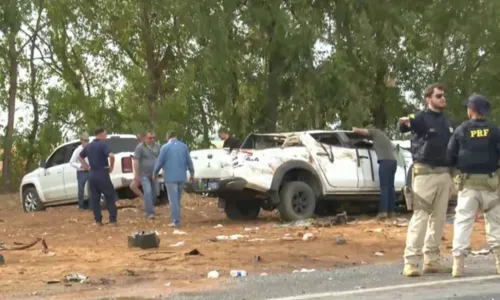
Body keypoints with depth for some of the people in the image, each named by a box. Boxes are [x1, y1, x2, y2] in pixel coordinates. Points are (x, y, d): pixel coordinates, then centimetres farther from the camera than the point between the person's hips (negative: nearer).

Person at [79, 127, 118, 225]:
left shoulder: (89, 146, 12)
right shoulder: (103, 144, -11)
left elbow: (81, 156, 28)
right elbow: (111, 156, -27)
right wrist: (111, 166, -11)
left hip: (92, 175, 6)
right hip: (102, 174, -6)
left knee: (95, 199, 10)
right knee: (110, 197, 2)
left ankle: (98, 220, 10)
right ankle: (113, 219, -2)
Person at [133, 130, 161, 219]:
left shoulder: (157, 146, 3)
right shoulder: (140, 147, -10)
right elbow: (136, 161, -11)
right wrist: (136, 175, -14)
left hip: (154, 174, 5)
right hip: (144, 175, -5)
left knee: (153, 193, 10)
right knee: (148, 192, -16)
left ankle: (150, 210, 27)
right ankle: (150, 213, -17)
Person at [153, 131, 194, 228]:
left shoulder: (165, 147, -7)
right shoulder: (184, 146, 5)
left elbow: (159, 162, -5)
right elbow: (189, 161, 10)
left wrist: (155, 173, 11)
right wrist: (192, 173, 23)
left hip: (170, 177, -4)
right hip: (181, 176, 4)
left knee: (173, 200, -3)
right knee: (178, 199, 17)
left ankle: (176, 221, -7)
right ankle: (176, 219, 24)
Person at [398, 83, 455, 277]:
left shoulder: (447, 121, 15)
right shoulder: (422, 118, -7)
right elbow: (405, 126, -30)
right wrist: (405, 123, -53)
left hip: (444, 173, 7)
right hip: (425, 172, -7)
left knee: (439, 218, 9)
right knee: (420, 217, -10)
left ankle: (431, 260, 15)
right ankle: (411, 261, -9)